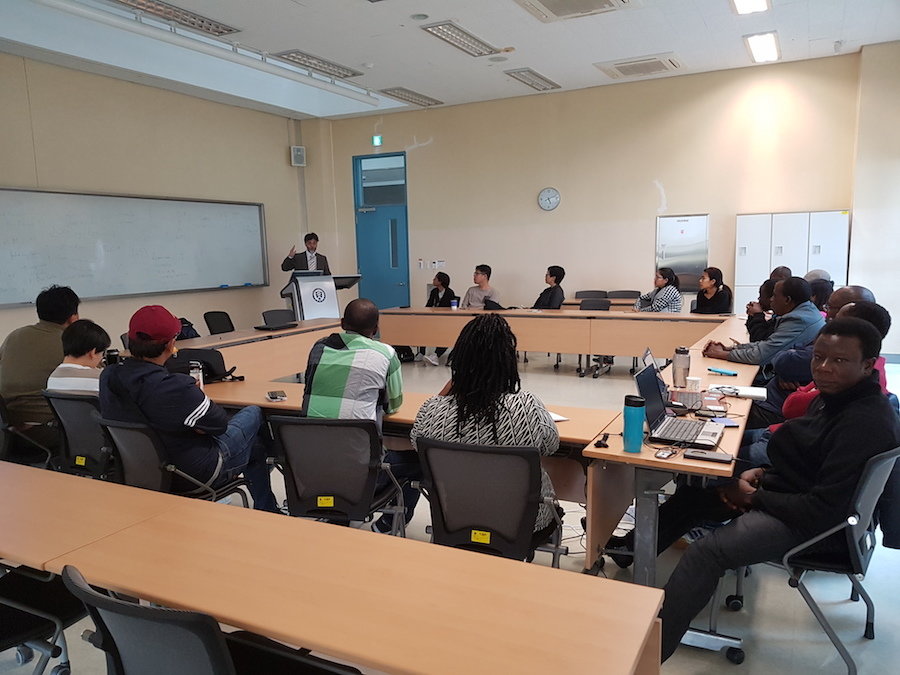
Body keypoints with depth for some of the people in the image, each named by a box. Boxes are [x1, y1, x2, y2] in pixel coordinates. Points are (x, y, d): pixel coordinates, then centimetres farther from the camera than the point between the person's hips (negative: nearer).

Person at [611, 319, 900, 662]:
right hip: (789, 493, 10)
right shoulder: (834, 396, 3)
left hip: (819, 526, -10)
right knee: (693, 493, 12)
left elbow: (825, 509, -28)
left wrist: (753, 497, -17)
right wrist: (762, 473, -1)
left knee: (705, 552, -24)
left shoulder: (867, 423, -27)